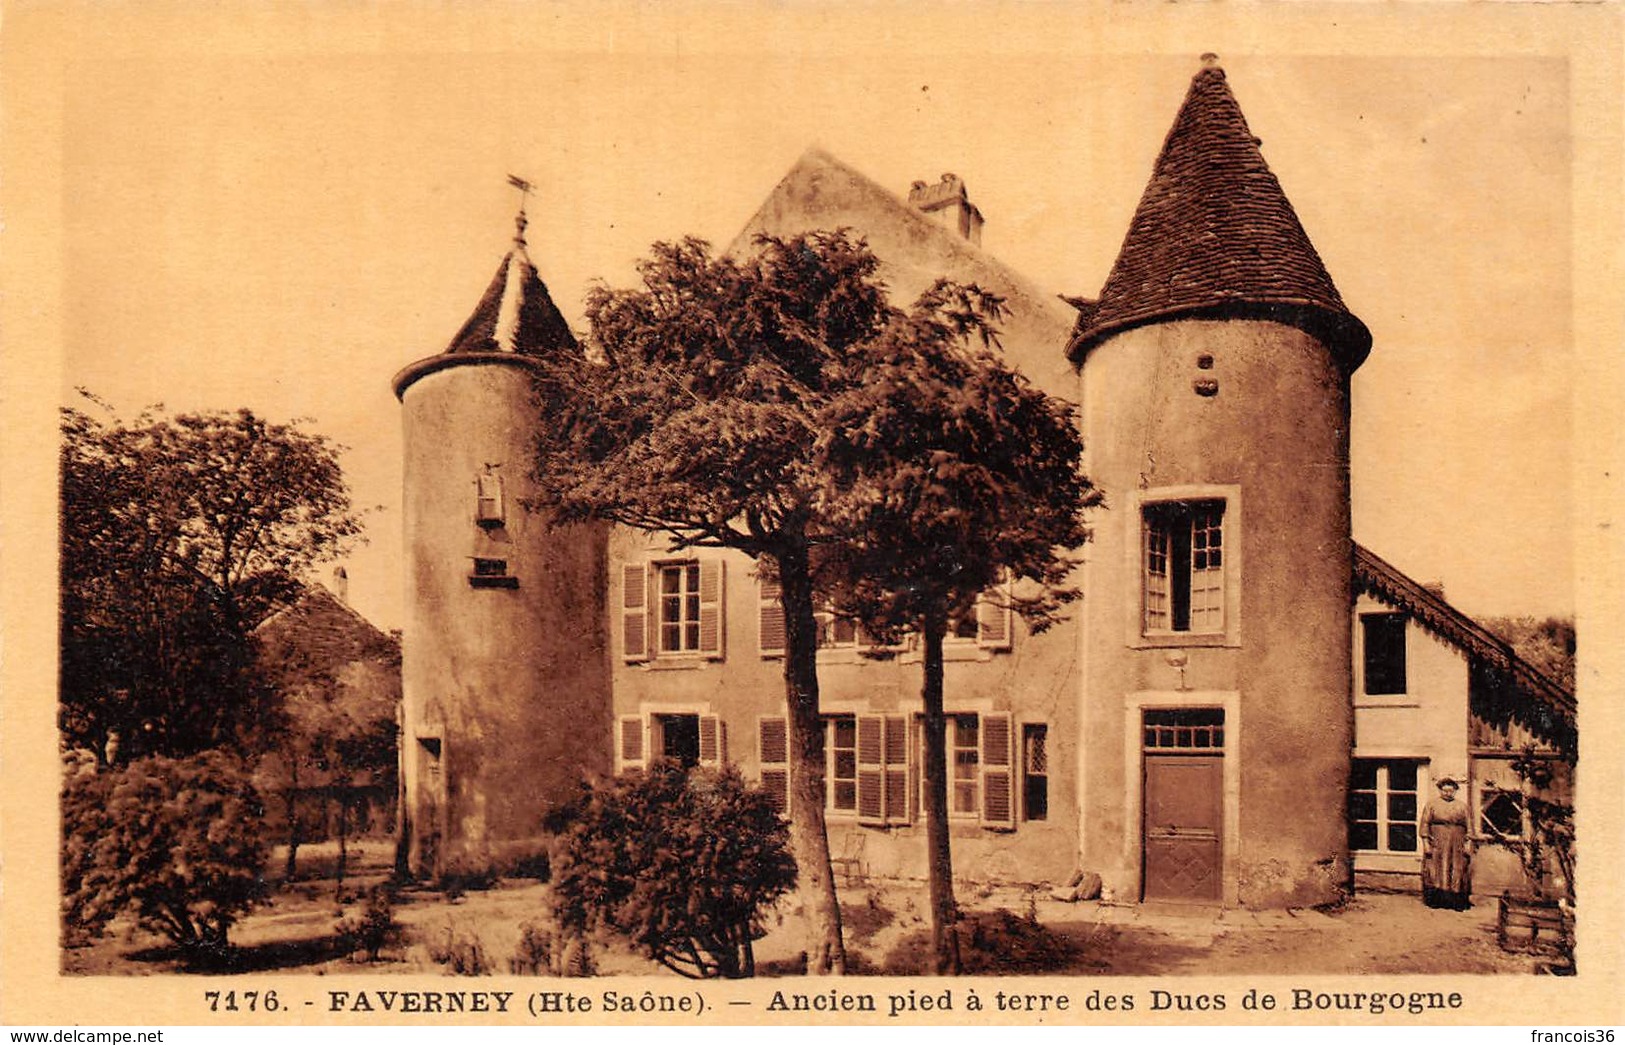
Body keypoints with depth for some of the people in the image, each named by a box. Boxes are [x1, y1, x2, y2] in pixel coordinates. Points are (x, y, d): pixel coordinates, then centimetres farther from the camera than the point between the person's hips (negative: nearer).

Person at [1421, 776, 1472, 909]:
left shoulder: (1462, 806, 11)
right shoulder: (1432, 804, 5)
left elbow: (1468, 828, 10)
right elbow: (1425, 824, 1)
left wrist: (1467, 845, 1)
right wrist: (1426, 843, -7)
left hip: (1457, 847, 2)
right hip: (1437, 846, -2)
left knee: (1457, 873, -1)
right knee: (1436, 872, -4)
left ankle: (1457, 902, 2)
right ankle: (1435, 900, 0)